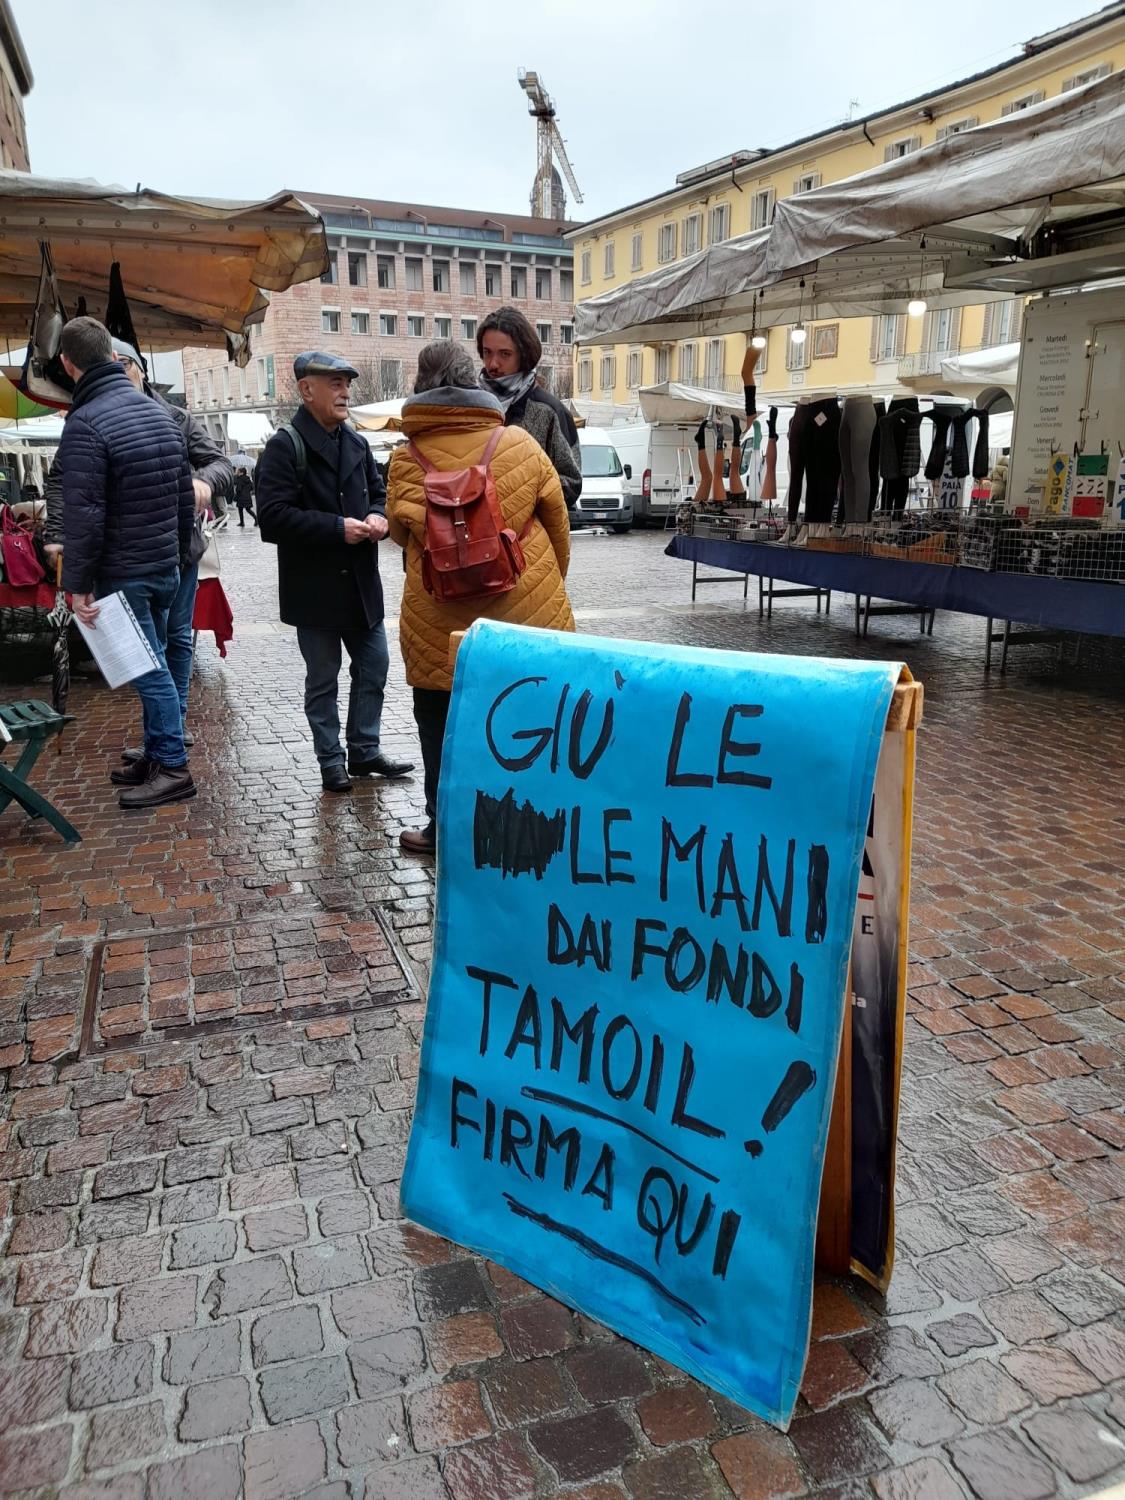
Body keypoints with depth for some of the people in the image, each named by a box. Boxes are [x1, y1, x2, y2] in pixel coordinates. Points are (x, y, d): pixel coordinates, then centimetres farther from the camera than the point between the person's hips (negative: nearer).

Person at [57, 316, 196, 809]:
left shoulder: (85, 422, -15)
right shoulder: (160, 411, 9)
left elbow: (83, 514, -19)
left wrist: (77, 584, -14)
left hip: (123, 573, -7)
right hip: (165, 566, 8)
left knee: (149, 668, -3)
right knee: (153, 663, 14)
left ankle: (173, 768, 3)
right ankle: (156, 755, 23)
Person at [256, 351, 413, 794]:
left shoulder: (356, 443, 11)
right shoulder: (284, 446, -11)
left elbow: (377, 492, 22)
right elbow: (272, 517, -19)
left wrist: (378, 516, -2)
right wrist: (338, 528, -21)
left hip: (361, 582, 7)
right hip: (315, 587, -7)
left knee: (373, 669, 13)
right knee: (323, 681, 6)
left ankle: (365, 750, 28)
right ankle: (331, 762, 19)